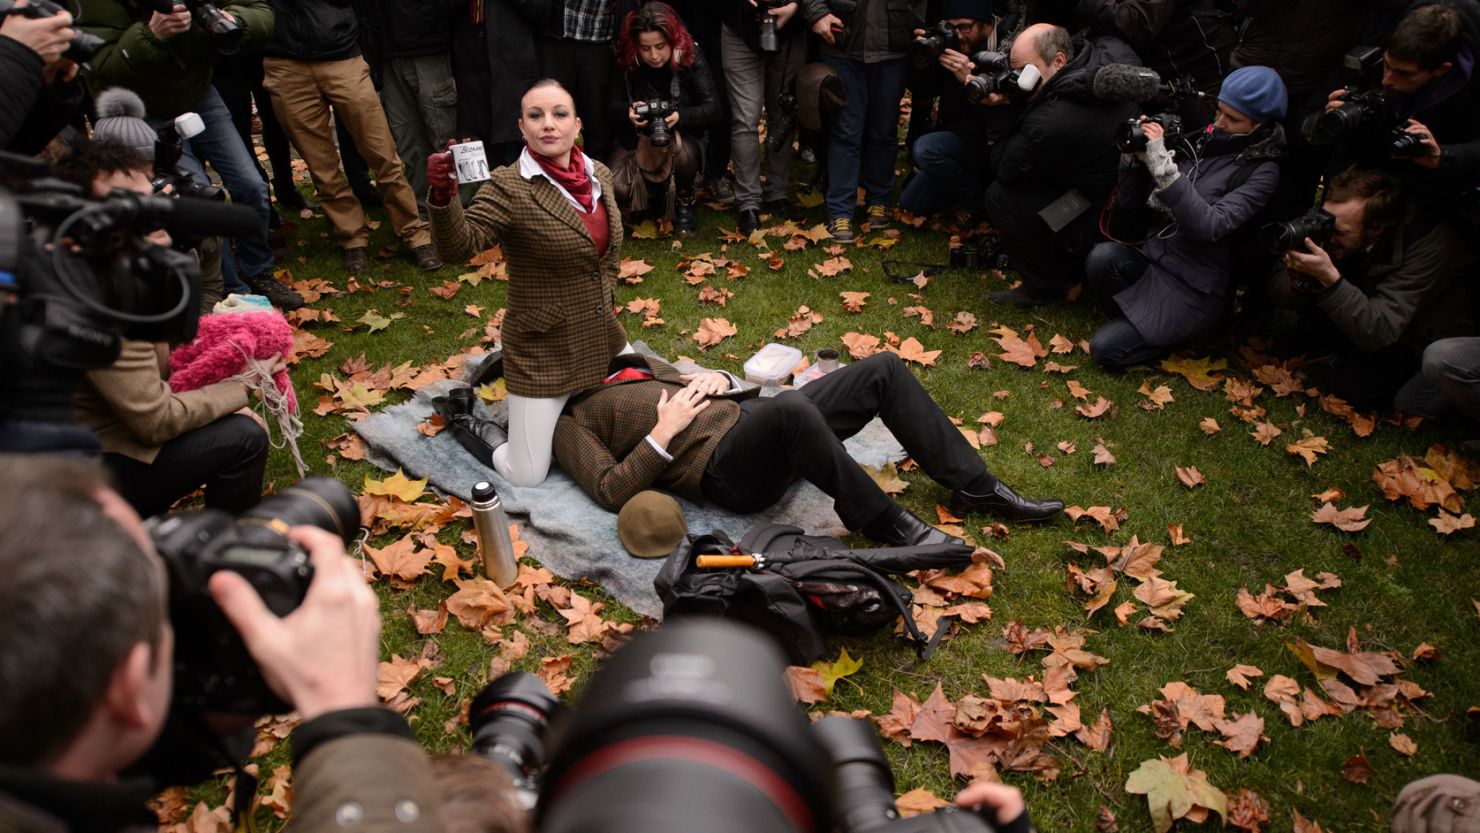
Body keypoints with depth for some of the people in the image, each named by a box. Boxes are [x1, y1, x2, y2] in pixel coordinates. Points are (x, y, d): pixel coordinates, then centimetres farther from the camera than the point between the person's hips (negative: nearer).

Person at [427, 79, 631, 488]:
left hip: (602, 335, 6)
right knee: (526, 478, -5)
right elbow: (460, 246, -33)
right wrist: (443, 196, -49)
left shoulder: (599, 174, 0)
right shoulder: (508, 188, -19)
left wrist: (604, 296, 15)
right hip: (543, 347, -6)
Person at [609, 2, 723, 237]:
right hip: (638, 138, 2)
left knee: (682, 153, -40)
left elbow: (714, 109, -17)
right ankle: (652, 191, 14)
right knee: (616, 188, -25)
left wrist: (680, 117, -36)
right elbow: (614, 106, -3)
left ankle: (684, 204, -5)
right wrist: (628, 112, -28)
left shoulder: (691, 57, -16)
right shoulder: (626, 62, -12)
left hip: (683, 135, -2)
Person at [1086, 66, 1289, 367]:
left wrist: (1163, 166, -29)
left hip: (1194, 290, -5)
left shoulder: (1263, 171, -8)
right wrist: (1140, 158, -13)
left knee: (1105, 349, -17)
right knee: (1102, 257, -28)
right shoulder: (1201, 142, 5)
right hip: (1154, 257, 5)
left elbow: (1210, 226, -26)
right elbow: (1129, 203, 6)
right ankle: (1128, 312, 1)